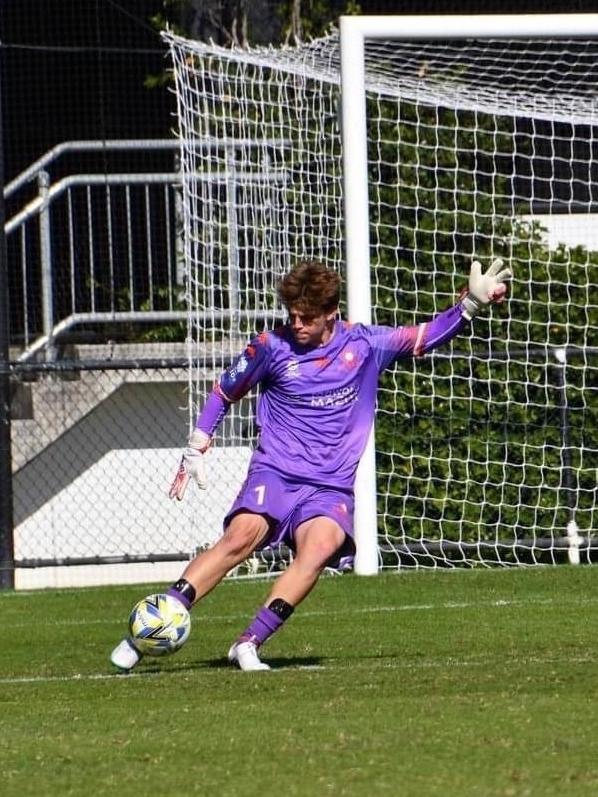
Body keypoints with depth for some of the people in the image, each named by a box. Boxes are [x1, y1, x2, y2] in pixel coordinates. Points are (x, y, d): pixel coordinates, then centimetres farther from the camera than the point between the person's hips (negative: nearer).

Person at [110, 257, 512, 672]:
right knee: (242, 536, -29)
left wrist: (473, 303, 3)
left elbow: (425, 337, 15)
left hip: (330, 487, 2)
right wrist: (196, 449, 12)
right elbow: (224, 393, 15)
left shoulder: (363, 344, 5)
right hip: (274, 473, -1)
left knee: (319, 549, -31)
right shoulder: (273, 346, 2)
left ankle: (249, 644, -31)